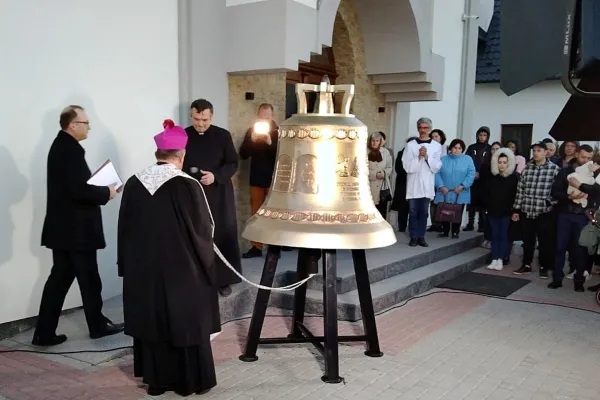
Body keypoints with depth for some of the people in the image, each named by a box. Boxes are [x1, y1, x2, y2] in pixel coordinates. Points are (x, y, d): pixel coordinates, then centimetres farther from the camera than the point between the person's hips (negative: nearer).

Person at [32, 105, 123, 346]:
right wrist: (106, 193, -12)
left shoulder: (60, 145, 12)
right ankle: (98, 325, 22)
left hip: (63, 226, 9)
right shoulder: (71, 150, -19)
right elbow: (78, 190, -26)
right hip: (76, 229, -9)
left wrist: (100, 188, 7)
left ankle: (44, 333, 15)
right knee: (89, 279, 6)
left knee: (60, 278, 12)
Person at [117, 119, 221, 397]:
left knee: (152, 321, 15)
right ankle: (190, 381, 22)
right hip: (182, 269, -4)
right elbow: (204, 230, -11)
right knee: (186, 323, 11)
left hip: (143, 269, 4)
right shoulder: (187, 185, -17)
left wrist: (127, 265, 15)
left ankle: (156, 380, 26)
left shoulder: (134, 184, -4)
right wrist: (205, 262, 6)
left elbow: (125, 229, 4)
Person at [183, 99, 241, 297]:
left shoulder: (223, 136, 0)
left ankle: (224, 280, 16)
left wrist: (216, 176, -16)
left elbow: (233, 164, 0)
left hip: (219, 195, 0)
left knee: (222, 236, 4)